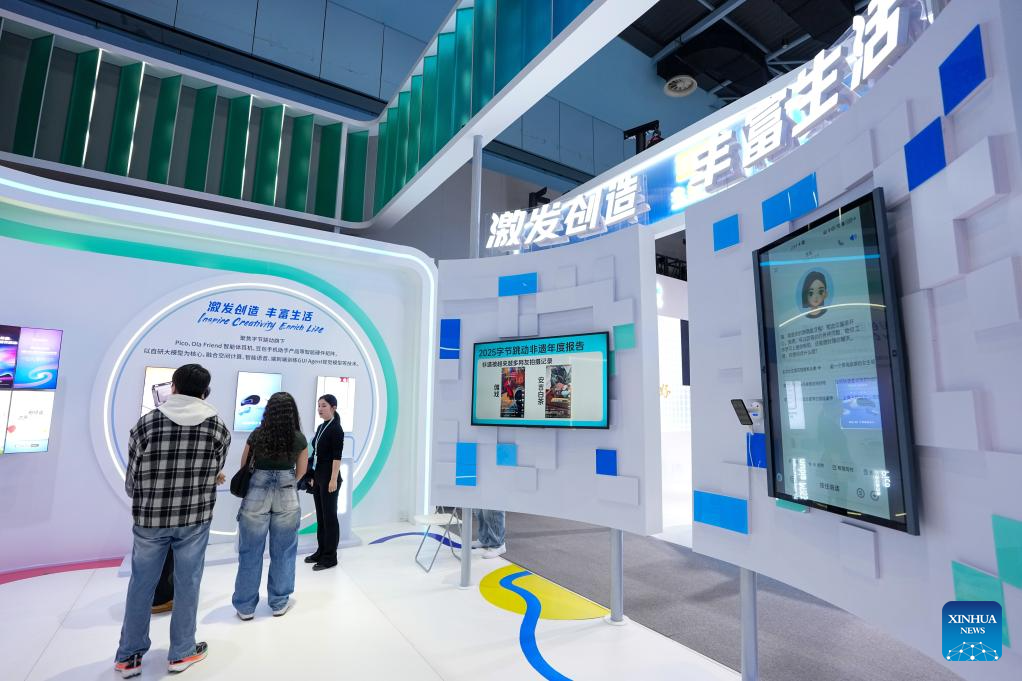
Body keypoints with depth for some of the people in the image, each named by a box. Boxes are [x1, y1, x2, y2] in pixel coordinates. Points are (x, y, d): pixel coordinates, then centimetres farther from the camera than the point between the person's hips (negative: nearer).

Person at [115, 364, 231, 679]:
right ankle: (181, 652, 26)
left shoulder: (146, 423, -7)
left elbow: (131, 480, -1)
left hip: (149, 517, 1)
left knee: (141, 585, 17)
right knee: (187, 584, 13)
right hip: (194, 518, -1)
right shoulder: (218, 427, -7)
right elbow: (217, 472, 3)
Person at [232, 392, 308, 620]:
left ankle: (245, 606, 23)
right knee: (282, 552, 13)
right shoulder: (299, 439, -5)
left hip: (256, 496, 0)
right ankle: (279, 603, 25)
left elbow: (244, 466, 7)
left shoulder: (257, 435, -6)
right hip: (287, 498, 0)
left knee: (250, 552, 12)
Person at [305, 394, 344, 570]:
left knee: (330, 516, -1)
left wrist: (334, 479, -20)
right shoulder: (320, 427, 12)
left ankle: (330, 556, 9)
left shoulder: (336, 429, -13)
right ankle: (321, 551, 26)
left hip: (329, 477, -8)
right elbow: (317, 453, 16)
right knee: (320, 515, 15)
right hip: (318, 476, 8)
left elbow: (337, 456, -17)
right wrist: (313, 476, 16)